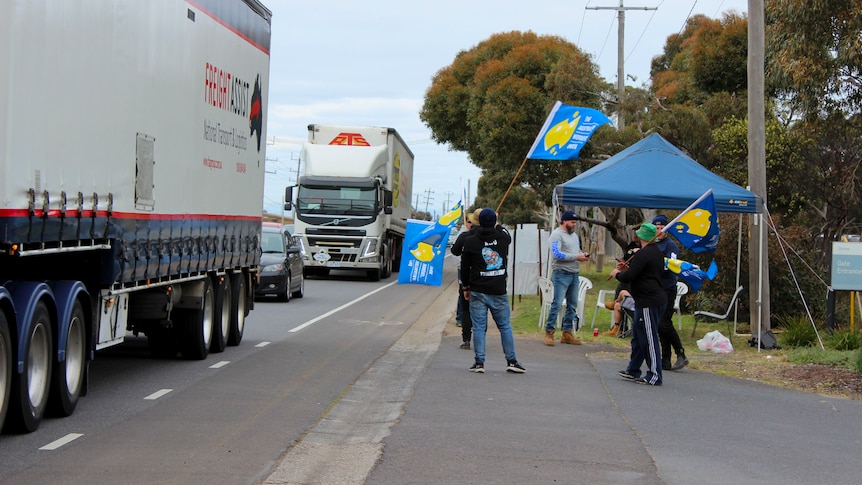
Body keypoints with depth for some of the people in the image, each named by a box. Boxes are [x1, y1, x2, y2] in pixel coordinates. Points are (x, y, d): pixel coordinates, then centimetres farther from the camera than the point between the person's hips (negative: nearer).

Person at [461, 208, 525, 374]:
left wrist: (466, 287, 13)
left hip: (478, 292, -1)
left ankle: (479, 362, -2)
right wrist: (496, 224, 40)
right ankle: (511, 361, 10)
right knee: (505, 326, 9)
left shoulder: (470, 241, -3)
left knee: (478, 327, 2)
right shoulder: (503, 237, 0)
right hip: (499, 291, 1)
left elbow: (465, 266, 2)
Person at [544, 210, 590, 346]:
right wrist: (576, 257, -19)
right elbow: (557, 254, -20)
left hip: (574, 274, 9)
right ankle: (549, 333, -4)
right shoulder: (557, 235, -8)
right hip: (561, 274, -8)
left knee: (572, 305, 9)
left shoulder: (574, 235, 19)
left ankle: (567, 333, 15)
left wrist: (583, 255, 2)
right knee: (557, 304, -9)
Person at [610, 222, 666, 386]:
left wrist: (617, 274, 1)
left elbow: (628, 277, -19)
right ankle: (633, 370, 27)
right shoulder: (656, 253, 15)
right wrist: (626, 269, 17)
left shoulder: (643, 254, -17)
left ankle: (654, 376, -4)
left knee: (649, 339, -6)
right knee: (638, 336, 19)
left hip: (649, 302, -11)